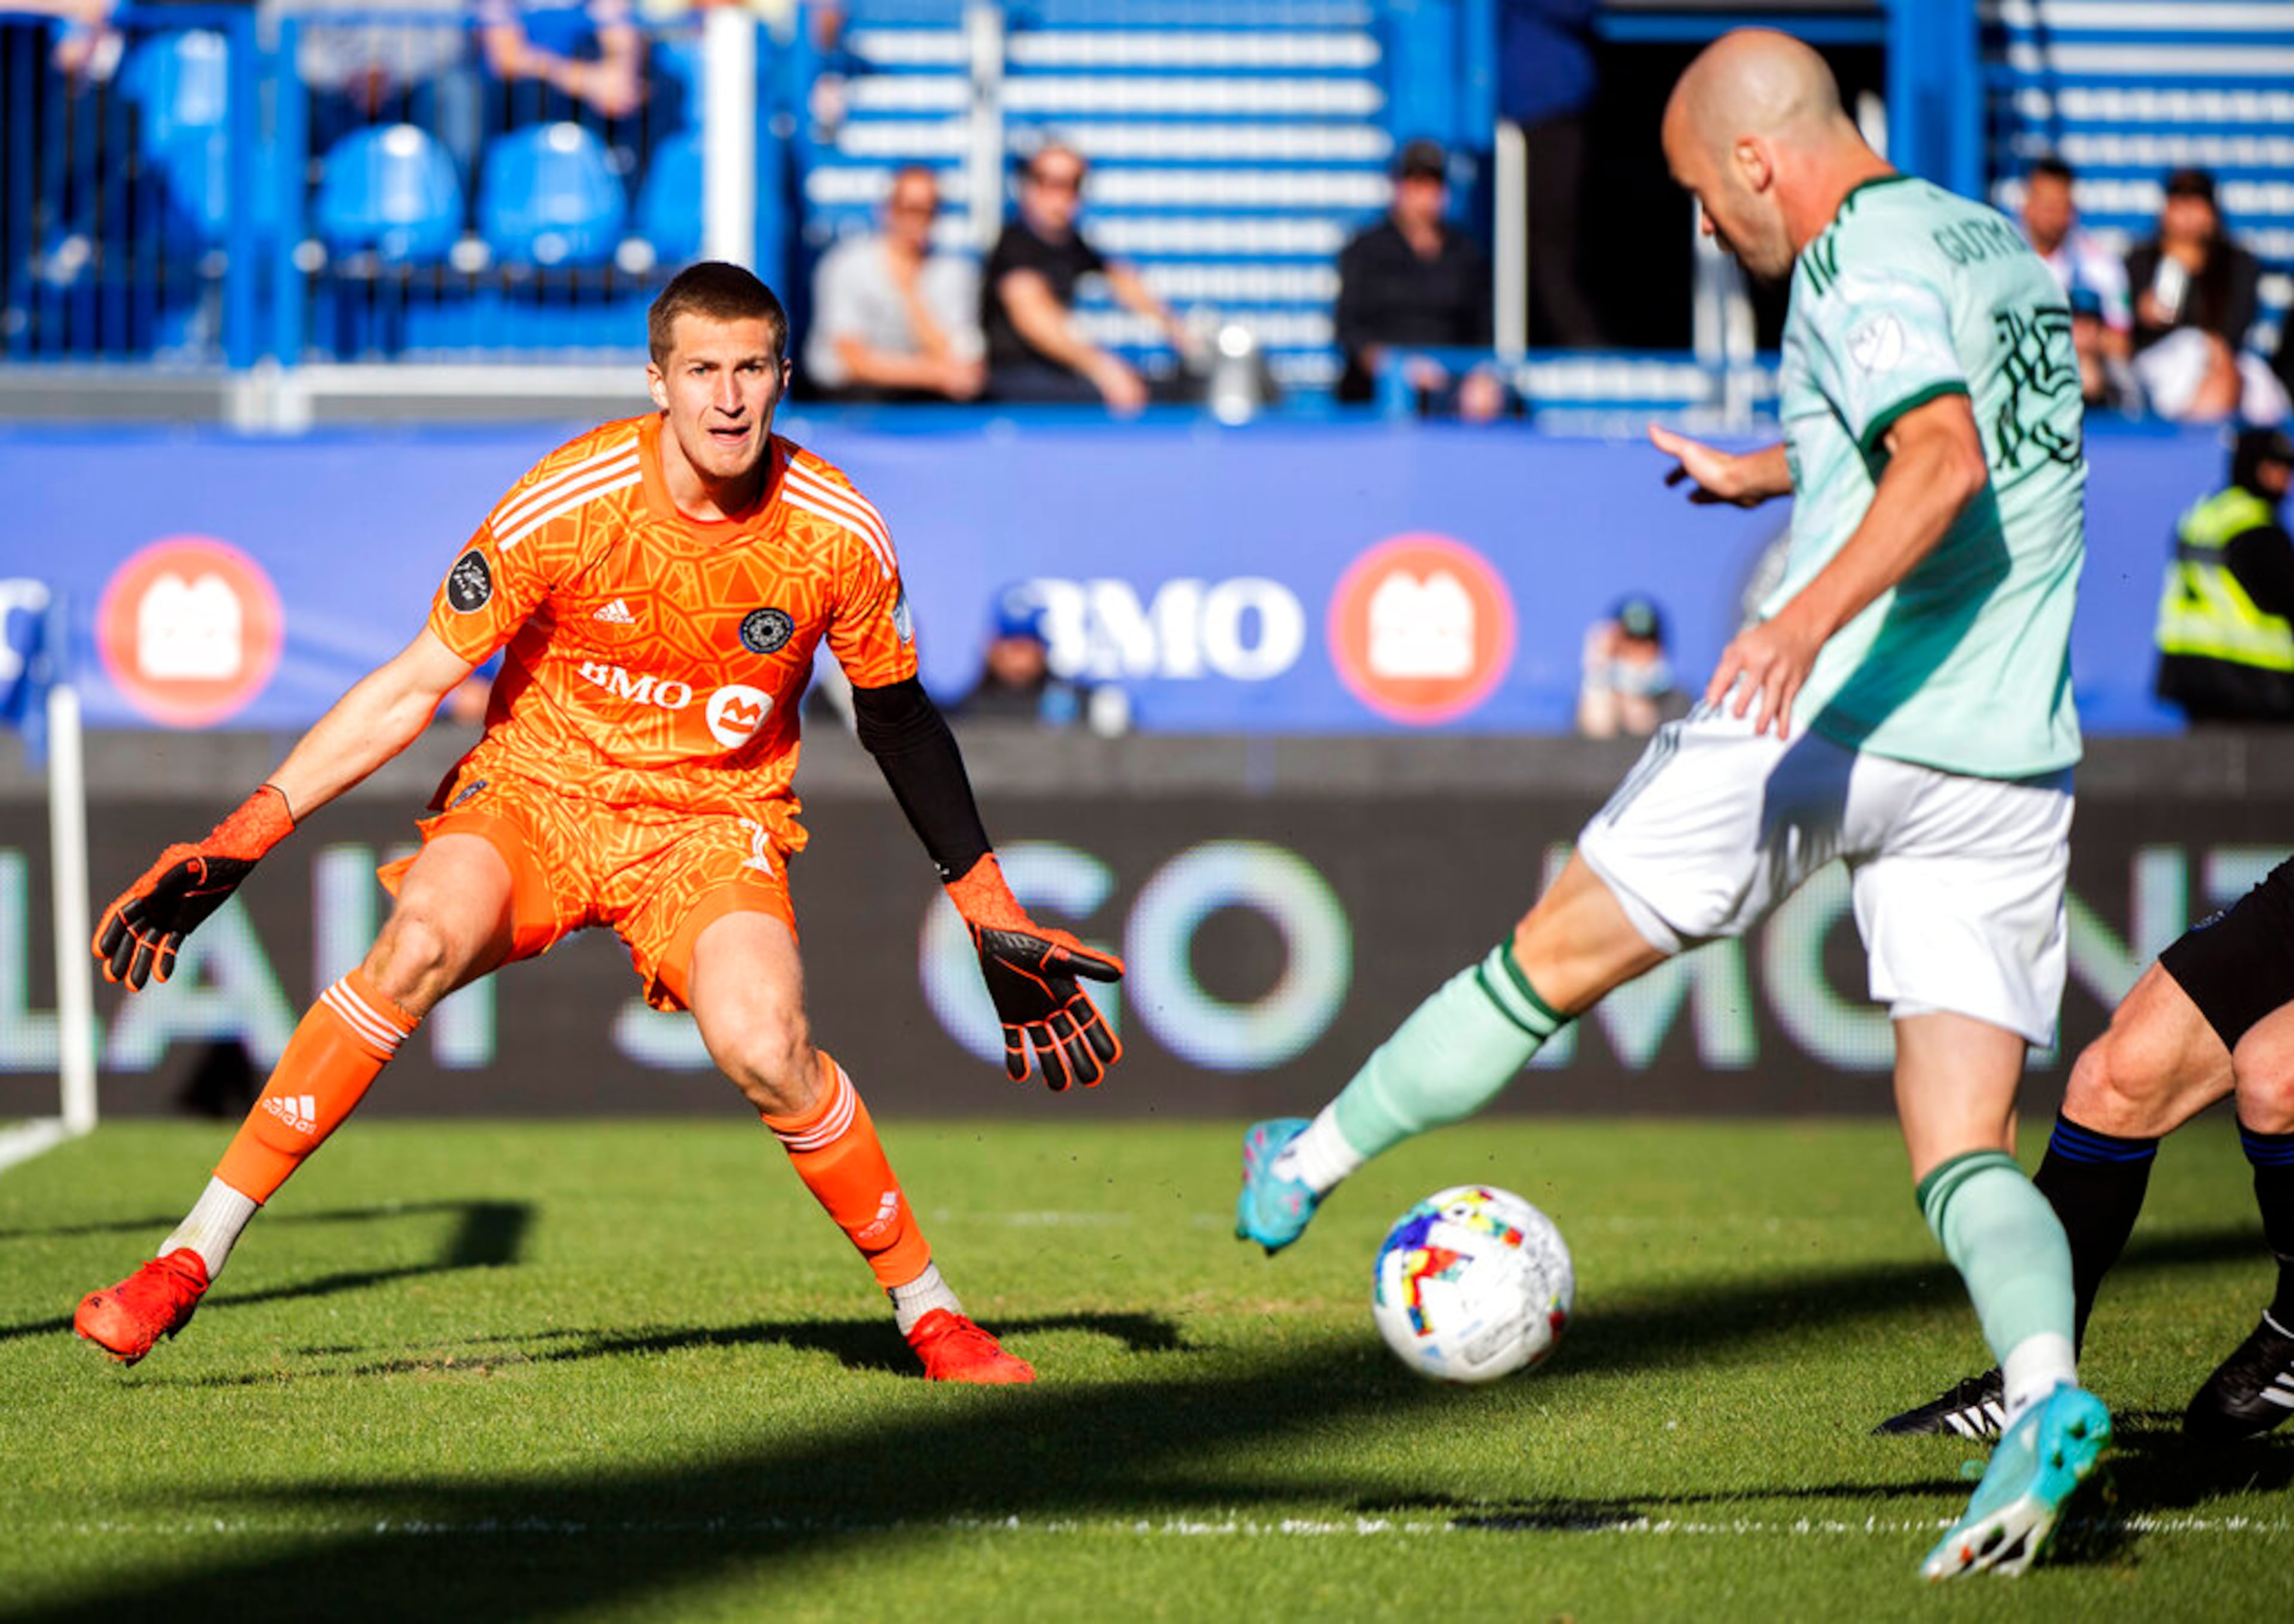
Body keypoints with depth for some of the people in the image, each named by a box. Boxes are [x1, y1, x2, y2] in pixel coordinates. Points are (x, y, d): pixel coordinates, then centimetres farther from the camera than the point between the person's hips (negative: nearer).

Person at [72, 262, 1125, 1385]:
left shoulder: (838, 535, -12)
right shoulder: (565, 504, -17)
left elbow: (897, 721, 6)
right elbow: (412, 689, -11)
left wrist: (993, 915, 8)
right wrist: (236, 844, -18)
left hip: (717, 819, 1)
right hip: (538, 788, -1)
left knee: (765, 1052, -27)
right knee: (423, 939, -31)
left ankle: (932, 1315, -5)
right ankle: (191, 1259, -26)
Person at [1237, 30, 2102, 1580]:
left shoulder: (1865, 259, -9)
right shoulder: (1997, 244, 18)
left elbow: (1946, 460, -26)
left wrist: (1807, 616, -37)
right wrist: (1773, 471, 45)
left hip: (1831, 712, -7)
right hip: (2008, 760, 7)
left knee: (1554, 956, 13)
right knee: (1968, 1155, 0)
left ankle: (1311, 1164, 28)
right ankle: (2044, 1389, -25)